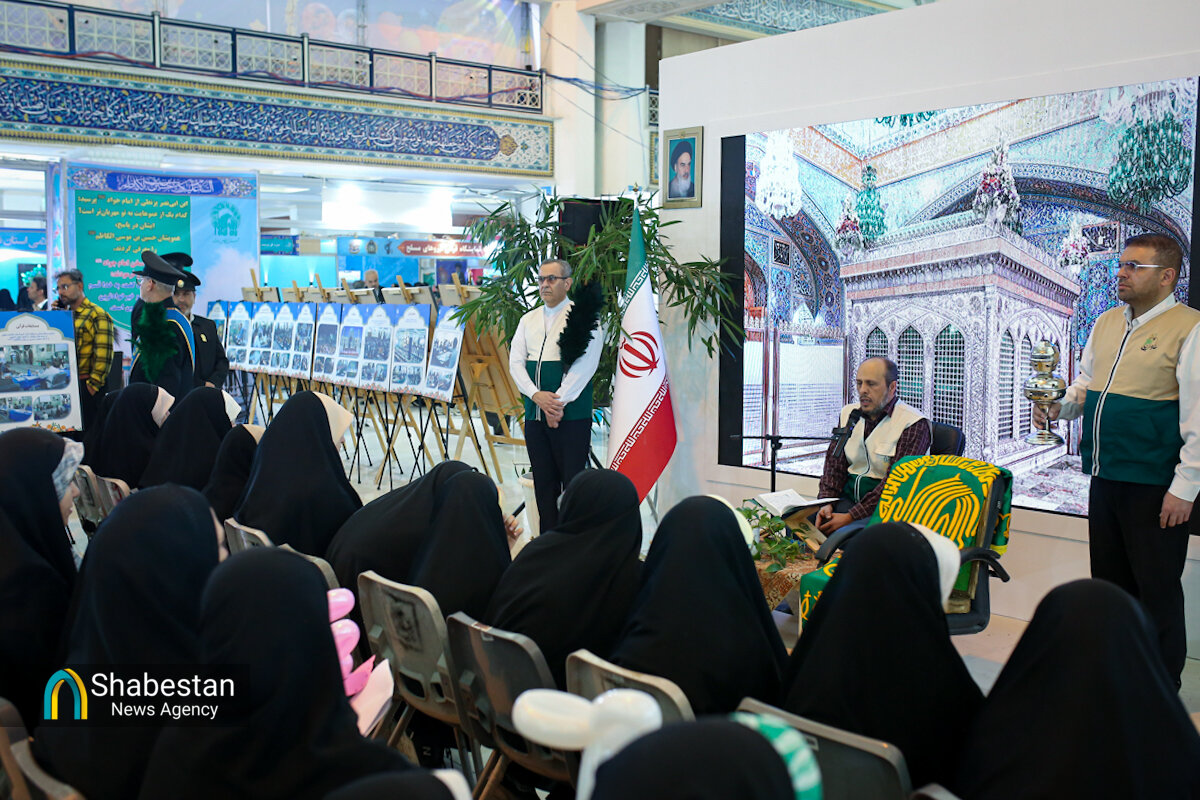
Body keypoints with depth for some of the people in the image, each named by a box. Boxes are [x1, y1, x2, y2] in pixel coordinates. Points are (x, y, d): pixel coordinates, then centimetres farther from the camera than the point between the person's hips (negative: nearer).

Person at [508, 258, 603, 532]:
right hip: (534, 415, 6)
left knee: (572, 482, -6)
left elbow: (585, 363, -10)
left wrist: (559, 401, -13)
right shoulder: (528, 320, 16)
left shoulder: (582, 316, -1)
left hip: (572, 415, -5)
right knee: (543, 482, 8)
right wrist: (537, 395, -9)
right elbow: (516, 362, 8)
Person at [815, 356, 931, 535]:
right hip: (849, 495, 5)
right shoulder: (848, 414, 13)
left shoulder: (914, 424, -9)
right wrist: (826, 503, -9)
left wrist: (851, 516, -22)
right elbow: (834, 464, 10)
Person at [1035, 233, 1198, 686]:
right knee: (1109, 581, 16)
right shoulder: (1105, 324, 12)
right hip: (1106, 478, 7)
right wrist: (1058, 406, 1)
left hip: (1154, 486, -7)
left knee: (1157, 590, 2)